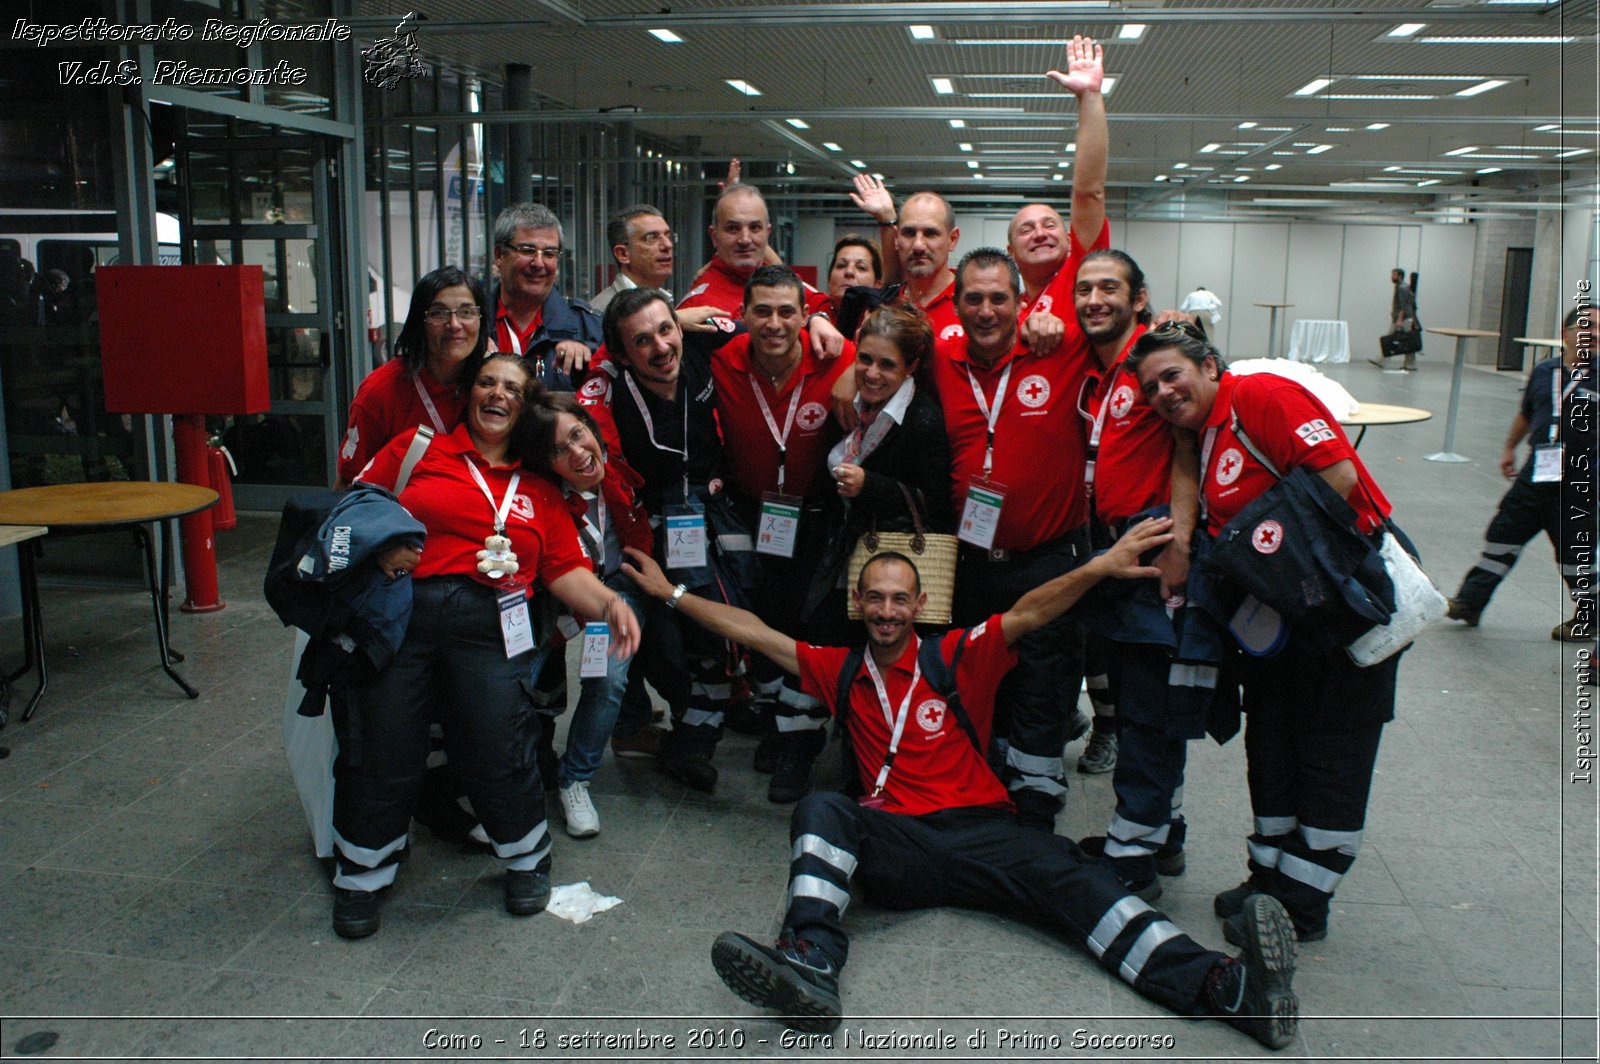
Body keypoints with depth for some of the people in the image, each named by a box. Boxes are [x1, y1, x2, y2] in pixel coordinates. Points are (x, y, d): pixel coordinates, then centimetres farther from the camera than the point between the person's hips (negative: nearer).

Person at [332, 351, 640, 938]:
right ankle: (361, 874, 17)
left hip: (488, 620, 1)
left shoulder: (538, 488, 22)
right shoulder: (418, 448, 17)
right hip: (400, 608, -1)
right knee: (380, 750, -10)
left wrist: (608, 603, -3)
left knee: (498, 747, -16)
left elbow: (566, 570, 15)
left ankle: (526, 857, 13)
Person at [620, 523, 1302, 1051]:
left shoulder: (958, 658, 11)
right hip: (898, 847, 2)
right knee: (821, 810, -27)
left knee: (1072, 879, -26)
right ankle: (810, 967, -47)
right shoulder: (841, 672, 18)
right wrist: (672, 593, 23)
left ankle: (1224, 986, -44)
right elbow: (755, 633, 21)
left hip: (982, 829, -1)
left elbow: (1024, 616, -2)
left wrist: (1098, 567, -17)